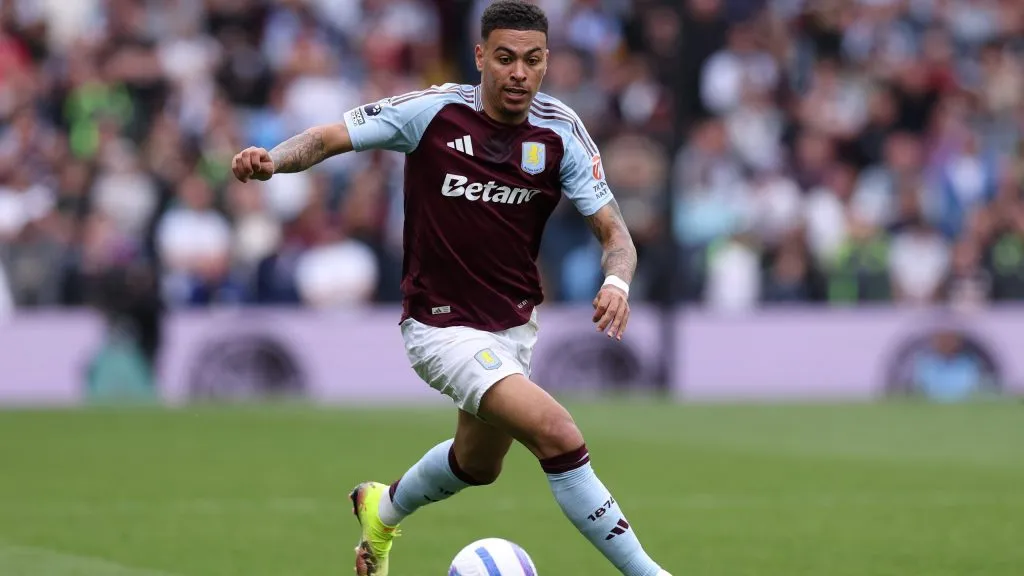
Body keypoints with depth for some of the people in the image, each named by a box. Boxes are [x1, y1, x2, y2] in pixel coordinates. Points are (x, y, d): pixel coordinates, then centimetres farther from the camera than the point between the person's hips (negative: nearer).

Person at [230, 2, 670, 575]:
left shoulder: (560, 130, -8)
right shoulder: (434, 111, -17)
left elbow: (614, 232, -9)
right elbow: (332, 137, -11)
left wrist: (617, 281, -31)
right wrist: (273, 158, -32)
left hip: (516, 325, 6)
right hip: (444, 328, -6)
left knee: (478, 464, 28)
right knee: (559, 436, -24)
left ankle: (384, 509, 58)